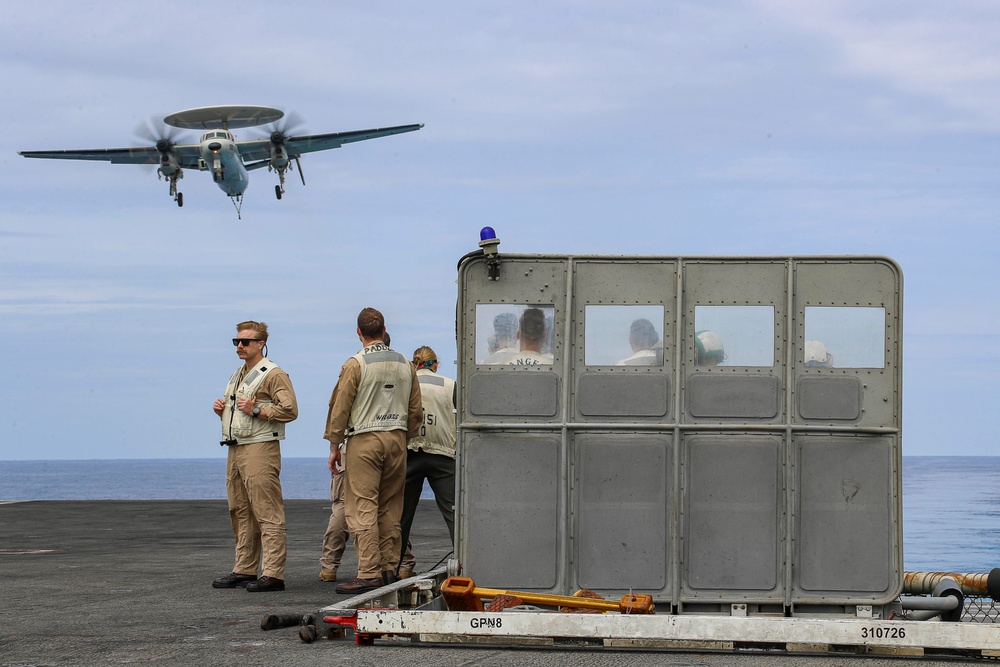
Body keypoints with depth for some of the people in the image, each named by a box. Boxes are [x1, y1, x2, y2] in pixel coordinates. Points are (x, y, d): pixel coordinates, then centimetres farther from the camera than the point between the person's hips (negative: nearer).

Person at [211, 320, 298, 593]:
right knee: (240, 513, 11)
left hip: (260, 448, -9)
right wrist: (222, 409, 12)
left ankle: (273, 574, -12)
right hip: (235, 449, 9)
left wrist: (256, 410, -20)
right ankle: (244, 569, 17)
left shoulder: (274, 374, -6)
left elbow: (290, 410, -15)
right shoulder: (237, 375, 22)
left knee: (267, 514, -10)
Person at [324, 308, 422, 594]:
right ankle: (390, 568, 11)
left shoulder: (355, 364, -7)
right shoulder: (405, 364, 9)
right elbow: (415, 409, 13)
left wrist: (334, 445, 2)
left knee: (363, 508, -7)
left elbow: (340, 407, -6)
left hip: (364, 440, -6)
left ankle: (369, 572, -13)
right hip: (397, 438, 6)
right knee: (390, 509, 11)